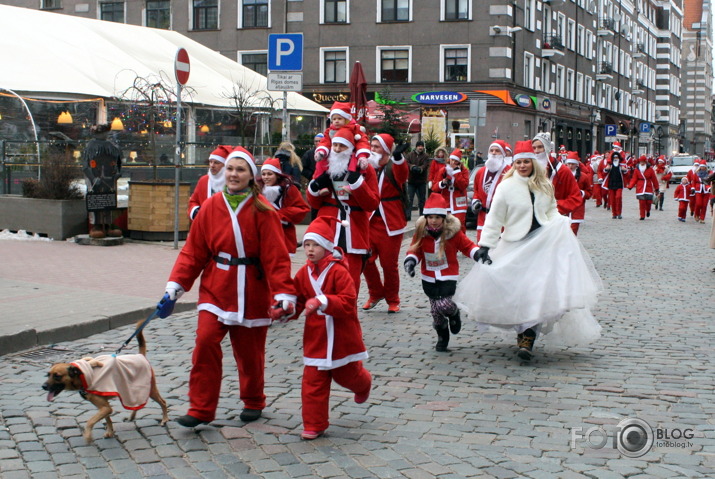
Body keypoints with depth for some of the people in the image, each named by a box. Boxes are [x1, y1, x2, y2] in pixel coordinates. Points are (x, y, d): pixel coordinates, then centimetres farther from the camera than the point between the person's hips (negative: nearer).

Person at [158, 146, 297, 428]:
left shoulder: (261, 211, -8)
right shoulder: (210, 207, 2)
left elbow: (276, 256, -11)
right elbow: (193, 252, 3)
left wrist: (284, 293, -18)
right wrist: (174, 287, -4)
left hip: (251, 293, -2)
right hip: (215, 290, 2)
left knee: (249, 352, 9)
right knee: (205, 342, -12)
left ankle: (253, 402, 32)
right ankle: (201, 409, -2)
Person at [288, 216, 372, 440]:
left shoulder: (339, 272, -16)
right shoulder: (304, 273, 0)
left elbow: (348, 303, -23)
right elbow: (297, 302, 6)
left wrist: (322, 301, -36)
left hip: (342, 338, -3)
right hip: (315, 339, 3)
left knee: (348, 375, 17)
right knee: (313, 382, 0)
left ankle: (363, 384, 54)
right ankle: (314, 425, 9)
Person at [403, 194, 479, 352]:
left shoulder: (453, 232, -9)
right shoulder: (421, 232, -6)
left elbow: (467, 246, 0)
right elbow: (415, 249, 0)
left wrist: (478, 253, -15)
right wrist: (410, 260, -18)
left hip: (448, 277, -3)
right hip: (429, 278, 3)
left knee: (443, 305, -20)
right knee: (435, 311, 7)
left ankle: (454, 313, 17)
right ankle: (442, 338, 29)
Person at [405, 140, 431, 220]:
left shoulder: (425, 156, 3)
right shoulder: (410, 155, 7)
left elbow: (426, 165, -11)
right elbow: (407, 163, -3)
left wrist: (420, 168, -30)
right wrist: (412, 167, -22)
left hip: (422, 181, 0)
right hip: (411, 180, 0)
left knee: (422, 198, 8)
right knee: (409, 198, -5)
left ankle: (422, 214, 17)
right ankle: (407, 215, -7)